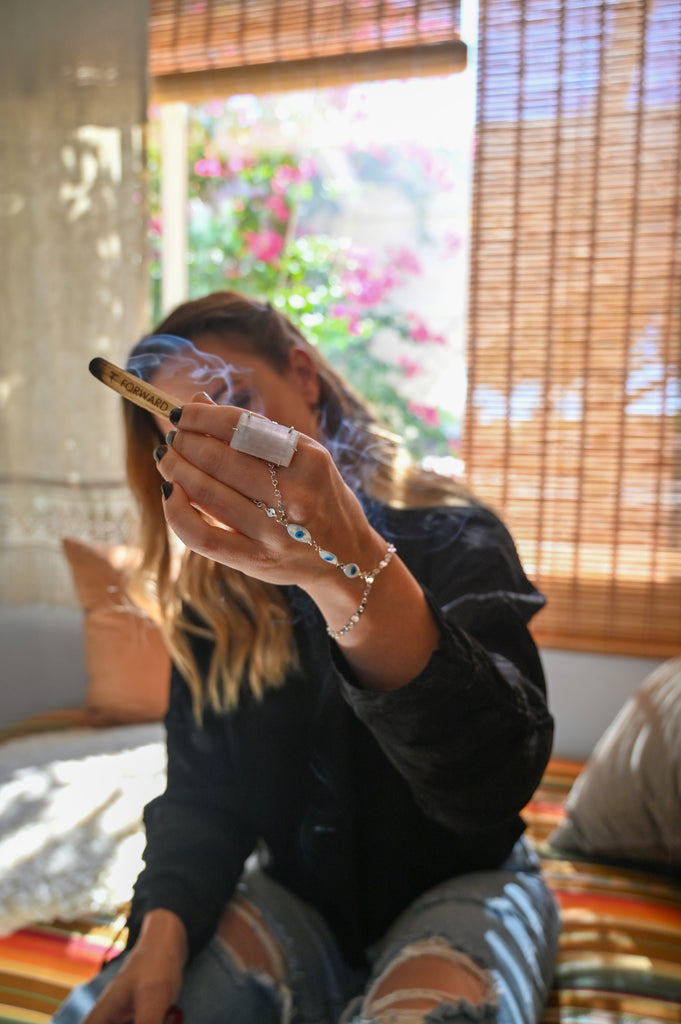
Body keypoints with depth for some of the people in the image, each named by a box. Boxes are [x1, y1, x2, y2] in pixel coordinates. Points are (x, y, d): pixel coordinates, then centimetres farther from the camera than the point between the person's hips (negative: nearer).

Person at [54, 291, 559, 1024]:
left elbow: (499, 784, -30)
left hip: (458, 885, -4)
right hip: (299, 895, 4)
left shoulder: (453, 539, -13)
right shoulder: (214, 597, 1)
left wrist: (352, 573, -45)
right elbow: (201, 792, 1)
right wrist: (164, 924, -21)